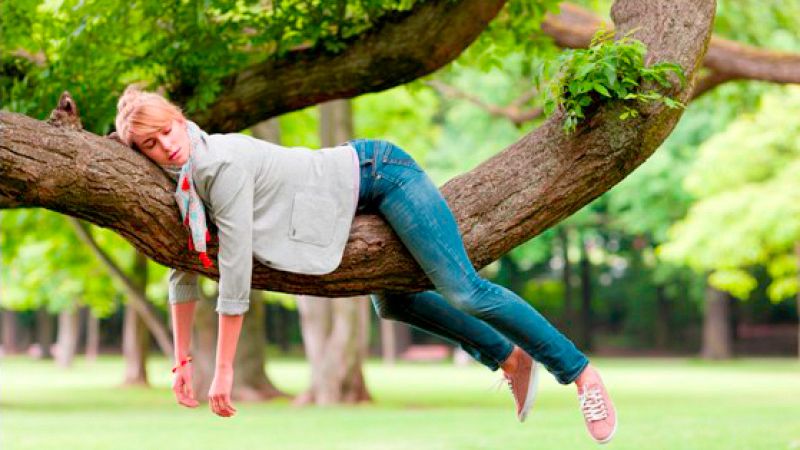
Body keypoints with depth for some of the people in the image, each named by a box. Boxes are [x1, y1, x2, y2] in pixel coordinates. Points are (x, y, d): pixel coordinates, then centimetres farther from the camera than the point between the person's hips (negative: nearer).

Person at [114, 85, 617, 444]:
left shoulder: (223, 165, -30)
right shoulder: (186, 182, -4)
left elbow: (235, 276, -30)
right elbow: (185, 270, 5)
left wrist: (224, 372, -25)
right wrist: (182, 360, 3)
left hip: (378, 172, -10)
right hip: (364, 198, 10)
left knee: (463, 290, -15)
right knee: (391, 303, 24)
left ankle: (580, 371, -3)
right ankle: (510, 359, 35)